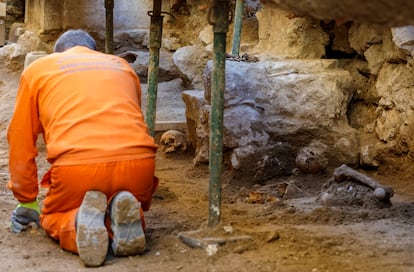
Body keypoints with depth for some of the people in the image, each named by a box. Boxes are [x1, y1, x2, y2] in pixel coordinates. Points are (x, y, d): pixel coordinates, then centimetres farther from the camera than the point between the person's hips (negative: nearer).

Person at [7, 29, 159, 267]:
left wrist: (27, 203, 33)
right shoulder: (123, 66, 30)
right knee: (135, 210, 31)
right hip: (138, 162, 2)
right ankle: (128, 217, -6)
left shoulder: (37, 69, 22)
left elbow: (20, 142, 22)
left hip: (76, 165, -2)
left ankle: (78, 225, -10)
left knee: (52, 219, 26)